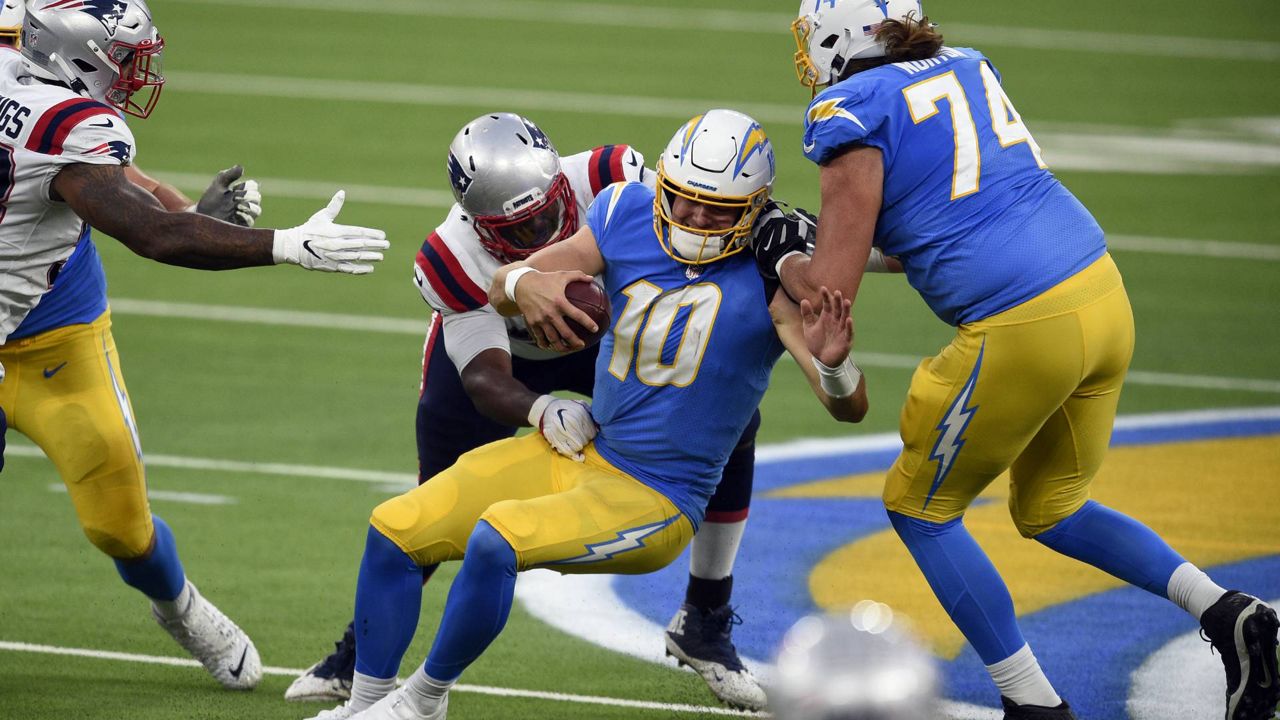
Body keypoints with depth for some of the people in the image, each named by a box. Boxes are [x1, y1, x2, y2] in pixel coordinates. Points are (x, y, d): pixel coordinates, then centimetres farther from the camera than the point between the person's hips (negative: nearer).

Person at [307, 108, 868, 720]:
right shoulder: (629, 215, -4)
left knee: (495, 538, -28)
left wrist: (831, 365, -47)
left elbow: (850, 408, -23)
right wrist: (525, 284, -33)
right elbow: (500, 288, -7)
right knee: (395, 530, 3)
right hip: (577, 451, 7)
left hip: (652, 502, -6)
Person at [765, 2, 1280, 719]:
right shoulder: (966, 68, 17)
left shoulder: (853, 114, -6)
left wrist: (782, 262, 15)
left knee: (920, 509, 13)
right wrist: (819, 238, 31)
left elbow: (830, 292, -7)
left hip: (1025, 332, -8)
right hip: (1104, 292, 8)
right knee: (1050, 510, 25)